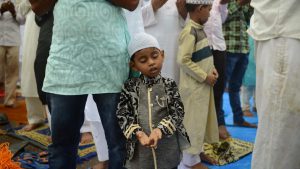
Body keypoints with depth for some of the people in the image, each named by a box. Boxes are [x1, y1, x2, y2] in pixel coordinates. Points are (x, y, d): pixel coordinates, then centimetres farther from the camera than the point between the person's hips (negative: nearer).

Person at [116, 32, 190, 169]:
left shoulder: (169, 85, -3)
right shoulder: (129, 87, -3)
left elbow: (178, 112, -8)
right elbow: (122, 114, -6)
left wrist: (160, 130, -23)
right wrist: (138, 133, -22)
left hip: (168, 148, 0)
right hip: (140, 149, 0)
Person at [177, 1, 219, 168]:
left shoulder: (200, 29, 10)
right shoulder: (189, 31, -18)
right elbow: (183, 60, -24)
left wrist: (212, 68, 3)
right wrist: (205, 76, -18)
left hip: (203, 84, 9)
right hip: (194, 86, -9)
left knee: (202, 119, 17)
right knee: (193, 121, 1)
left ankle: (197, 152, 31)